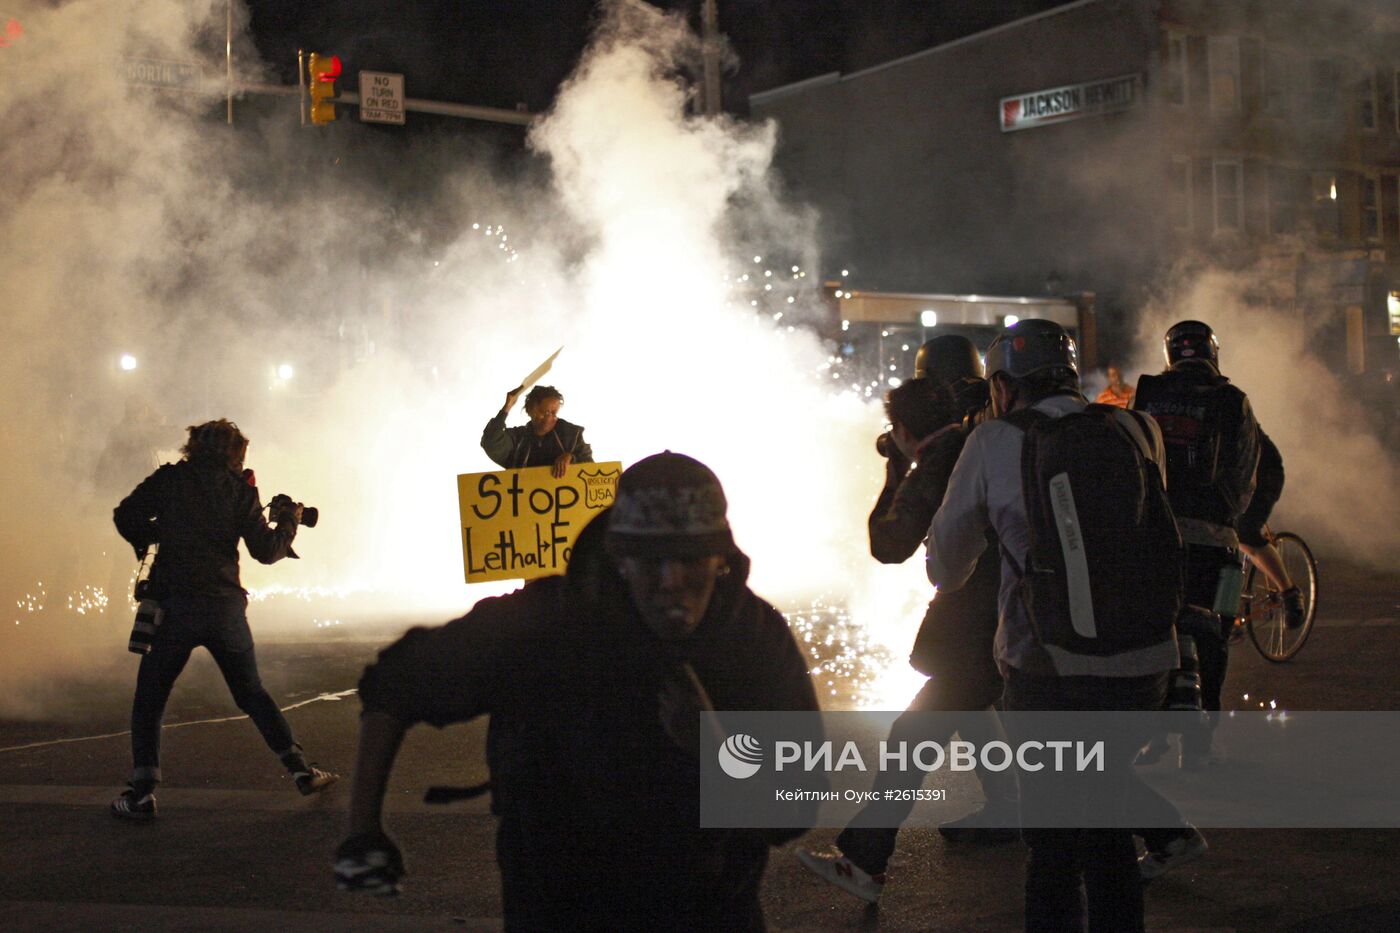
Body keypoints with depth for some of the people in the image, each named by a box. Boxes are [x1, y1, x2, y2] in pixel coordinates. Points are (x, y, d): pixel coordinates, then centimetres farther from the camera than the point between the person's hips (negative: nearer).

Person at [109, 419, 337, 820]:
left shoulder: (170, 479, 3)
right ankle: (300, 769, 14)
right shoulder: (240, 490, 4)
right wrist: (289, 522, 20)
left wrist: (149, 542, 18)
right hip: (226, 606, 2)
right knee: (252, 693, 18)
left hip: (176, 606, -2)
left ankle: (142, 793, -3)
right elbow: (266, 550, 2)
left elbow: (126, 516, -2)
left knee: (149, 699, 8)